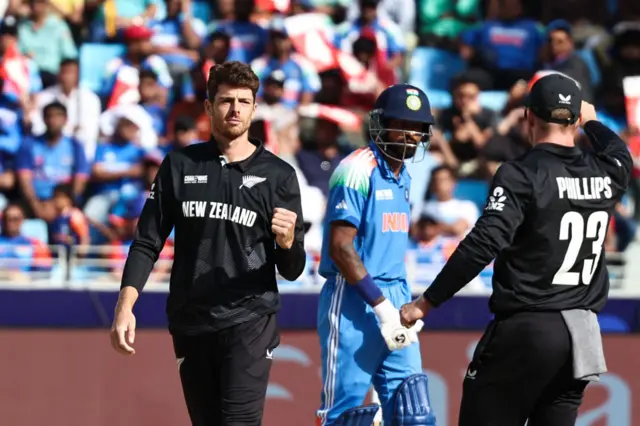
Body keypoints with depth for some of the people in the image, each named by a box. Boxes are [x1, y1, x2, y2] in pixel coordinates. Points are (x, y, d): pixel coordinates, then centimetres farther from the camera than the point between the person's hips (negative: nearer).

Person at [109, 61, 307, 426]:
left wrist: (287, 241, -20)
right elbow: (147, 243, 8)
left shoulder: (278, 175, 4)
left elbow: (292, 270, 4)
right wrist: (125, 306, -5)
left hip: (250, 322, -3)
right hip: (191, 323, 3)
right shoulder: (179, 166, 9)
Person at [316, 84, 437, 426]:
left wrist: (407, 305, 11)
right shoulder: (358, 171, -12)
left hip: (395, 298, 8)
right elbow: (340, 247, -18)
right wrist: (381, 305, -19)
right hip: (354, 300, -8)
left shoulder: (402, 176, 15)